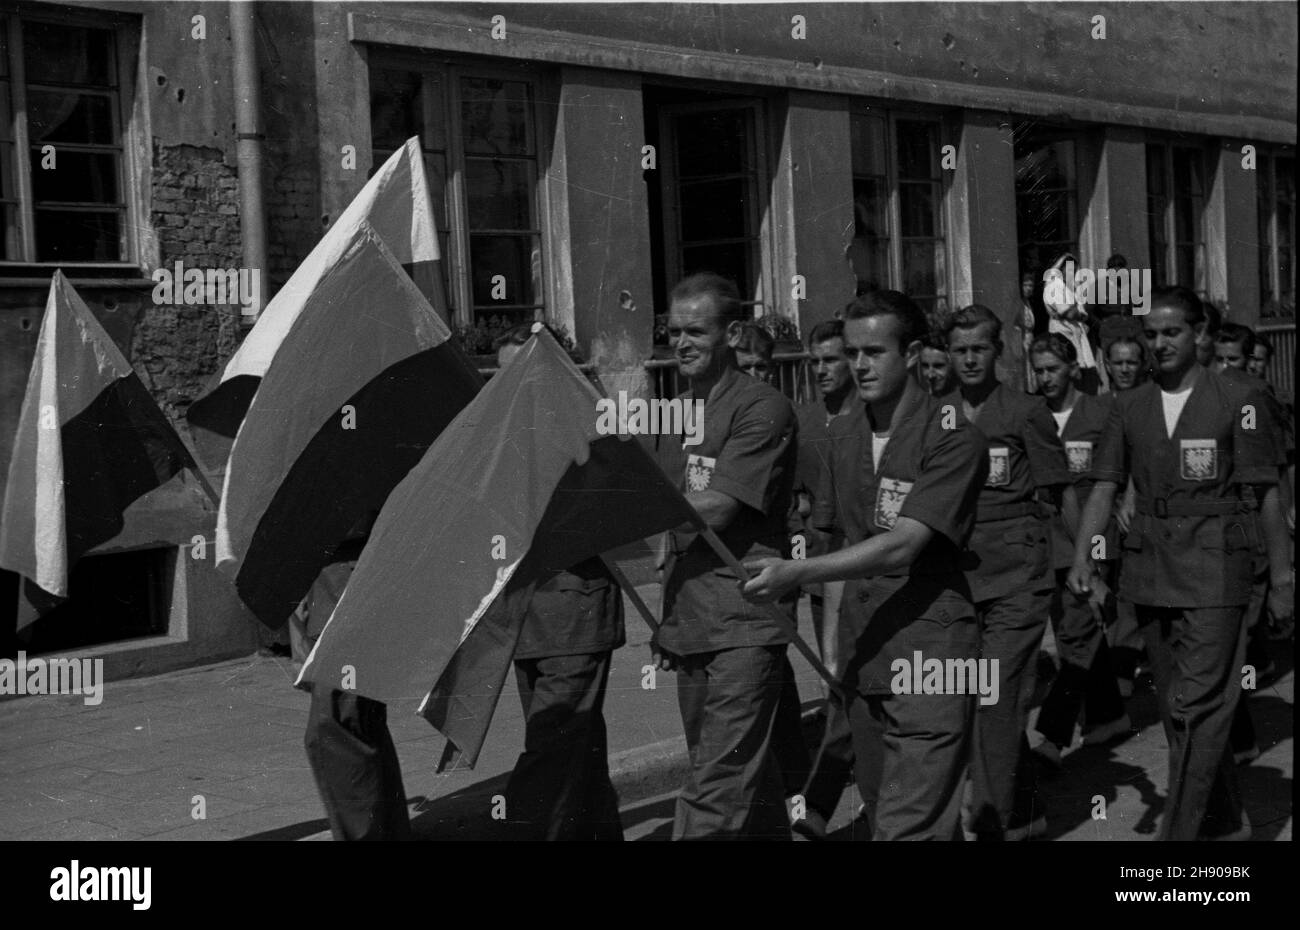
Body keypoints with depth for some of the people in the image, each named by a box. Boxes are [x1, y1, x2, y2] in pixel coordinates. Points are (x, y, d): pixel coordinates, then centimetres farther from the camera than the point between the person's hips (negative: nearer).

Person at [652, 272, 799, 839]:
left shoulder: (762, 409, -8)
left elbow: (717, 510, -18)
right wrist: (666, 620, 17)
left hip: (744, 621, -8)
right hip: (688, 622, 8)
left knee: (716, 787, -11)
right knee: (748, 776, 16)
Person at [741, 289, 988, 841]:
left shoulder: (952, 437, -11)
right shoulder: (844, 431, 11)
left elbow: (902, 545, -21)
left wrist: (795, 573, -28)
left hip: (928, 655, -7)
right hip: (862, 652, 7)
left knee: (909, 825, -11)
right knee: (880, 809, 15)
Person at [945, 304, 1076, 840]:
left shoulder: (1026, 413, -1)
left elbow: (1063, 493, 2)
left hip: (1017, 573, -4)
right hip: (958, 571, 4)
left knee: (998, 698, -10)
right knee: (1001, 700, 13)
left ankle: (991, 824, -6)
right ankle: (1024, 813, 28)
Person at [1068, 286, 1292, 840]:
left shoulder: (1238, 403, -4)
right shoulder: (1129, 408, 9)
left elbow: (1267, 496, -3)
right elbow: (1104, 487, 7)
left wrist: (1281, 578, -3)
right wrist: (1082, 558, -5)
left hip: (1215, 572, -5)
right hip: (1150, 573, 5)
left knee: (1196, 709, -10)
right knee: (1175, 707, 14)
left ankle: (1178, 834, -5)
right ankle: (1227, 823, 30)